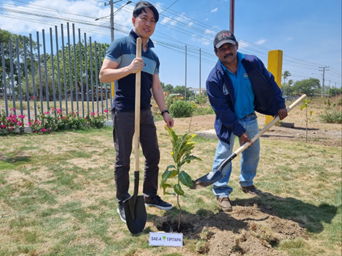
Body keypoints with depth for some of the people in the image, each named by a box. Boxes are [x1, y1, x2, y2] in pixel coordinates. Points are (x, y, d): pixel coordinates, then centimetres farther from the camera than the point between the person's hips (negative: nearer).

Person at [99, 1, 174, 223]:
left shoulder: (153, 56, 15)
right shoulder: (121, 45, -3)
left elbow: (156, 87, 15)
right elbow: (103, 75, -10)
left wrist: (165, 111, 6)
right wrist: (129, 69, -24)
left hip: (146, 112, 7)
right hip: (124, 112, -6)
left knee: (153, 155, 10)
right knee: (123, 160, 2)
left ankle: (150, 196, 27)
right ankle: (123, 203, 18)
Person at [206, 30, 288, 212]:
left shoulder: (252, 63, -13)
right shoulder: (214, 79, -23)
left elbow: (269, 83, 1)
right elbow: (222, 110, -21)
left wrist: (280, 105, 1)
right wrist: (239, 131, -21)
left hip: (250, 118, 5)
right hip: (228, 122, -4)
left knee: (253, 152, 14)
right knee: (224, 154, -7)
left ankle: (247, 183, 36)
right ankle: (221, 192, 7)